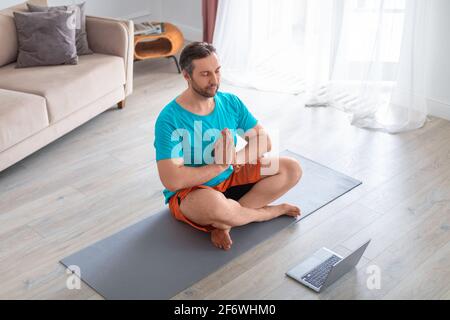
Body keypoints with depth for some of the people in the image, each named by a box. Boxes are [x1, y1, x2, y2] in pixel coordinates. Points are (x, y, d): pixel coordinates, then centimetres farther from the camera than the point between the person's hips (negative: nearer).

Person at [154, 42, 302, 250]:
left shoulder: (230, 102, -3)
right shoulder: (169, 120, -21)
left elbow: (263, 141, -1)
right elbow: (172, 181, -28)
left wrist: (235, 158, -23)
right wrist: (221, 164, -20)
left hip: (230, 178, 6)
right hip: (189, 193, -6)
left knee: (292, 169, -7)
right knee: (213, 203, -42)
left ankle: (225, 222, -17)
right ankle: (273, 211, -8)